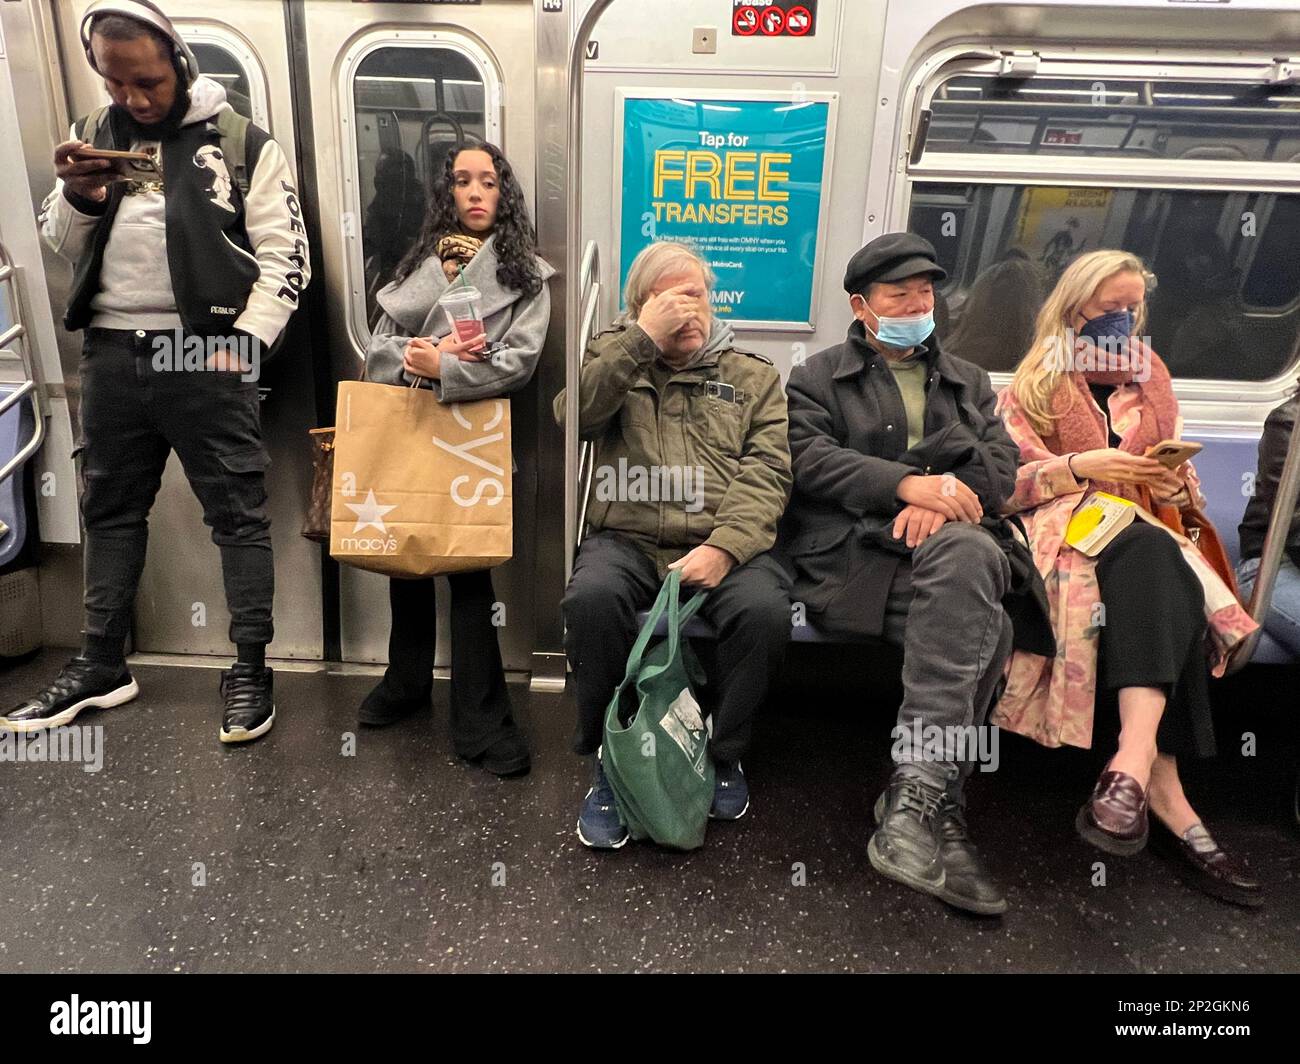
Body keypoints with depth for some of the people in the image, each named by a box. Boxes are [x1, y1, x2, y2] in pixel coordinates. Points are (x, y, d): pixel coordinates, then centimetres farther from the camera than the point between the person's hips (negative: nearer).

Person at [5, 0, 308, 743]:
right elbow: (63, 248, 18)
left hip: (204, 354, -5)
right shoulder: (97, 134, 14)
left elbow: (284, 256, -5)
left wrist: (244, 341, -15)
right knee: (112, 510, 12)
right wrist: (77, 198, -3)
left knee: (238, 511, -2)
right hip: (113, 353, 6)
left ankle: (252, 669, 10)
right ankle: (103, 666, 26)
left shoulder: (242, 142, 0)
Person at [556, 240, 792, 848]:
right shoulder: (614, 358, 20)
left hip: (722, 547, 0)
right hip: (626, 541, 0)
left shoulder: (753, 377, 18)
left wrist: (723, 547, -15)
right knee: (592, 597, -32)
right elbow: (573, 415, -3)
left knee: (765, 609, -30)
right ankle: (610, 762, -9)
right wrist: (643, 337, -6)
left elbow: (765, 474, 2)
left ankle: (723, 754, -2)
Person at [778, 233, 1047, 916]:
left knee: (966, 552, -36)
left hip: (952, 550, 4)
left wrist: (944, 497, -10)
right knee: (984, 626, -32)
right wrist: (907, 483, -16)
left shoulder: (968, 381, 30)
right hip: (851, 553, -3)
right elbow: (812, 459, -1)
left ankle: (913, 801, -33)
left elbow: (1001, 465, 13)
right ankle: (936, 811, -28)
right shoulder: (817, 377, 19)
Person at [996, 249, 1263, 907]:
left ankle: (1133, 768, -47)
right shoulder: (1032, 389, 12)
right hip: (1063, 529, -3)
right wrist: (1079, 467, -18)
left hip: (1148, 535, 4)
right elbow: (1005, 485, -2)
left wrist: (1175, 487, -3)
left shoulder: (1151, 384, 23)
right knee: (1149, 558, -36)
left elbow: (1182, 493, 21)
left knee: (1154, 575, -34)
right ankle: (1164, 796, -44)